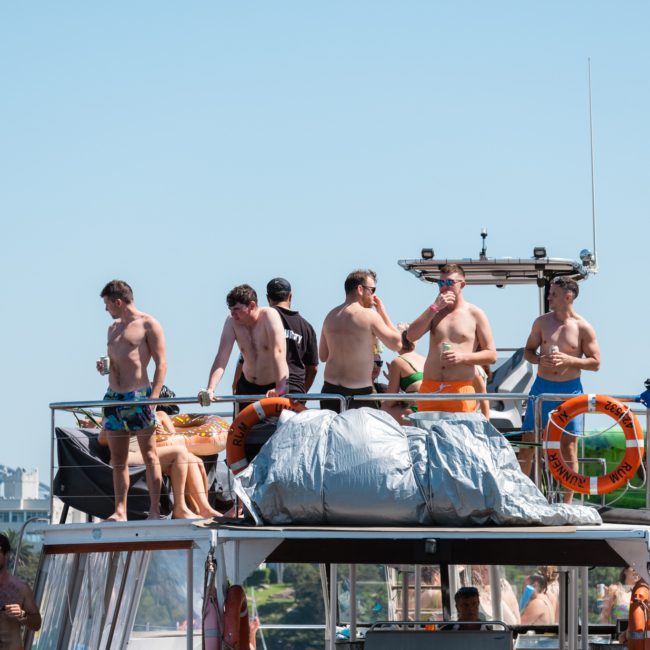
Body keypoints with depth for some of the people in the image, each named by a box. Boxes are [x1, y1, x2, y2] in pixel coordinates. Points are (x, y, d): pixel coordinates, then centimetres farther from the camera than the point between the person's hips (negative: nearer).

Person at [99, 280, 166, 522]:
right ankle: (120, 512, 6)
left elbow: (161, 363, -7)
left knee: (149, 455, -4)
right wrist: (104, 365, 6)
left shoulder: (148, 325, -3)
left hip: (138, 396, -7)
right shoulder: (113, 328, 20)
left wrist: (153, 398, -16)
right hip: (113, 397, 7)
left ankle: (154, 510, -4)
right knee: (117, 460, 5)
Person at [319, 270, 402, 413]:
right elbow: (396, 343, -2)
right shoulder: (369, 315, -9)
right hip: (359, 392, -6)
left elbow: (323, 356, 16)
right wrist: (383, 312, 5)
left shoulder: (330, 316, 9)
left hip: (330, 389, 6)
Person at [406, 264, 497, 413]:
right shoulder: (435, 312, 17)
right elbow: (411, 336, 1)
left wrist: (462, 357, -12)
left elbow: (491, 355, 4)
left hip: (461, 390, -3)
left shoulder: (475, 314, 6)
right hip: (430, 388, 3)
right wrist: (434, 307, -3)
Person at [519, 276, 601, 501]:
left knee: (569, 447, 0)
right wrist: (540, 359, -13)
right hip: (542, 388, 2)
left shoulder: (583, 328, -4)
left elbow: (595, 362, -2)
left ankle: (567, 502, 7)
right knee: (527, 443, 2)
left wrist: (568, 359, -17)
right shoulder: (542, 322, 3)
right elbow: (528, 351, 10)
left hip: (570, 390, -2)